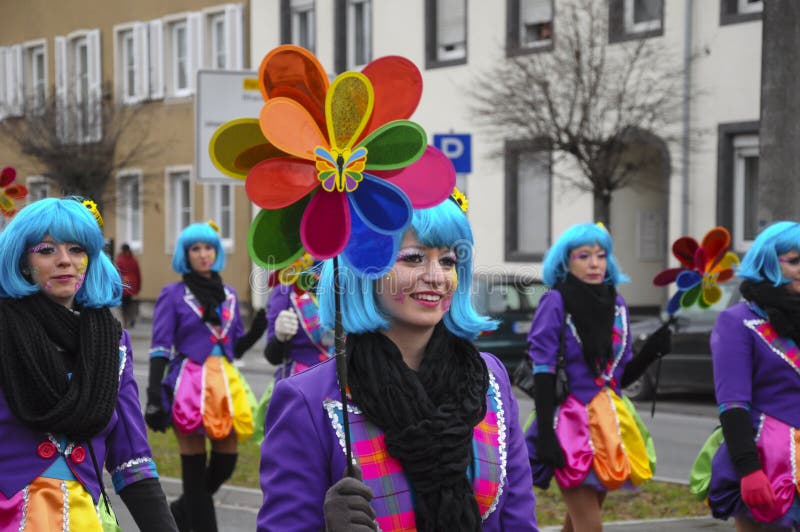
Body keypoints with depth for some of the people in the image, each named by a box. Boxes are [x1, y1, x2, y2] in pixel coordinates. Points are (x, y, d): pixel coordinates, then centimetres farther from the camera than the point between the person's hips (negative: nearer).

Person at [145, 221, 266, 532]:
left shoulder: (229, 294, 15)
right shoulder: (173, 295, 1)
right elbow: (160, 349, -4)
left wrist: (258, 329, -4)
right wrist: (154, 396, -14)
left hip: (225, 384, 5)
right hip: (189, 385, -5)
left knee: (225, 465, 5)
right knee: (195, 471, -3)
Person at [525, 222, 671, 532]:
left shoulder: (617, 304, 9)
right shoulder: (556, 302, -8)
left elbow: (622, 376, 13)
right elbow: (543, 370, -12)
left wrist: (652, 350, -5)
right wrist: (545, 434, -19)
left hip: (608, 422, 6)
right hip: (571, 421, -6)